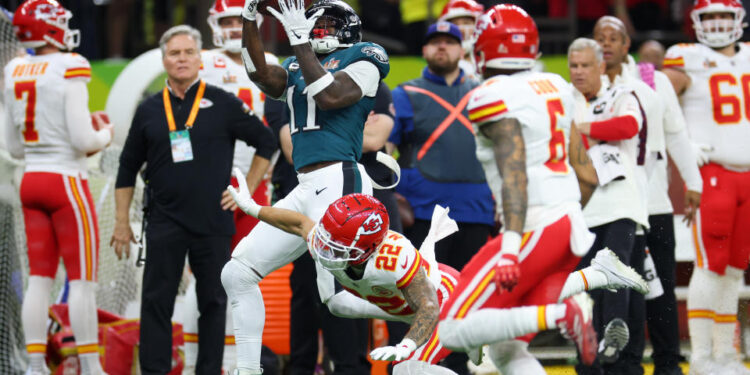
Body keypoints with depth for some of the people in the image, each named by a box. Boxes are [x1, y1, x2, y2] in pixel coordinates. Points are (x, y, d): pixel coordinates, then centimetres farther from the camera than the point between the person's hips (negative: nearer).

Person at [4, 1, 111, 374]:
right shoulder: (68, 72, -15)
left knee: (39, 278, 8)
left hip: (31, 179, 6)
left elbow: (15, 146, 13)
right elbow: (82, 141, -18)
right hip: (66, 180, -6)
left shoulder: (15, 75, 5)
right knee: (82, 278, -1)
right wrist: (105, 134, 4)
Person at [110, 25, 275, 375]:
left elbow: (266, 143, 7)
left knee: (213, 302, 4)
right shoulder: (149, 110, 7)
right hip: (165, 223, 1)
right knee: (157, 302, -1)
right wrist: (121, 221, 8)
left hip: (213, 221, -1)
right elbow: (128, 168, 13)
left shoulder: (222, 104, 0)